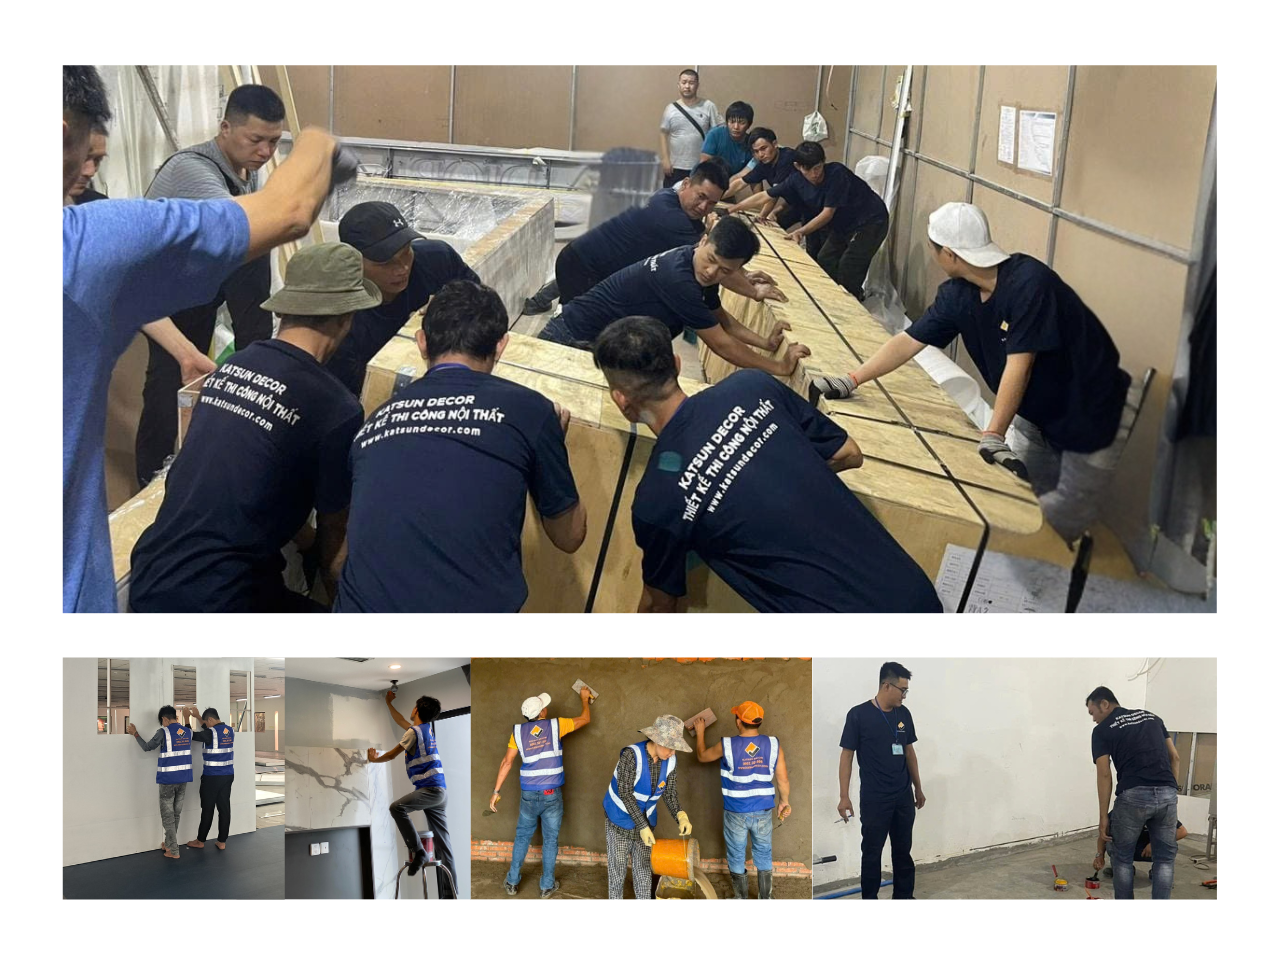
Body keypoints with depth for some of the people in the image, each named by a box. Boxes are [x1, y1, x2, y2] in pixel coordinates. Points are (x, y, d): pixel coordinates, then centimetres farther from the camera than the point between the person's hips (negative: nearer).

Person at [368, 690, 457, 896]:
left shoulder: (414, 731, -6)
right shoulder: (427, 728, 19)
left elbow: (391, 755, 1)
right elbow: (400, 722, 37)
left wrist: (374, 759, 21)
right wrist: (388, 703, 49)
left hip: (430, 789, -9)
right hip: (440, 793, 9)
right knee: (443, 845, 4)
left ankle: (417, 851, -21)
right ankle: (450, 894, 1)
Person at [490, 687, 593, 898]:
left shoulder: (518, 731, -2)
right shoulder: (555, 725, -6)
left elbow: (507, 762, -2)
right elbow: (585, 719, 8)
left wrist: (497, 791, 3)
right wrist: (585, 699, 26)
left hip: (529, 795, 2)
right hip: (552, 794, -2)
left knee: (522, 837, 18)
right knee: (550, 840, 11)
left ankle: (512, 882, 25)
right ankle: (547, 885, 20)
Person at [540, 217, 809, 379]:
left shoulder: (700, 274, -3)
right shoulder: (678, 279, -32)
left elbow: (721, 318, 16)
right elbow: (721, 344, -26)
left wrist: (765, 343, 1)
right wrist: (780, 367, -17)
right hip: (573, 340, -11)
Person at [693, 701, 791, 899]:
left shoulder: (727, 745, -15)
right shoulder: (773, 745, -11)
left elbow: (702, 756, 6)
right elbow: (783, 781, -3)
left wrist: (700, 733, 21)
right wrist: (785, 802, 14)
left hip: (736, 813, -2)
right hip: (763, 812, 2)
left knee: (737, 857, 16)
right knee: (764, 856, 18)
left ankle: (741, 900, 29)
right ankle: (766, 899, 28)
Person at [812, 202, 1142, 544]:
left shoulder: (1028, 283, -30)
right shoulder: (957, 295, -8)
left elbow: (1018, 365, -32)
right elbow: (908, 341, -3)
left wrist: (994, 435, -33)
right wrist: (851, 381, -10)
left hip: (1091, 412, -7)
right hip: (1037, 412, 7)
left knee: (1067, 513, -2)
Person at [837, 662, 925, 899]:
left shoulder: (904, 714, 4)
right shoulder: (859, 715, -14)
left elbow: (909, 752, 14)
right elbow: (847, 755, -11)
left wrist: (918, 788, 16)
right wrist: (844, 797, -13)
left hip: (903, 797, 6)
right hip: (874, 799, -5)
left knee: (903, 851, 12)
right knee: (872, 852, 4)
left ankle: (904, 896, 23)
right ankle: (870, 899, 15)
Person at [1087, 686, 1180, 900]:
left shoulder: (1103, 729, 7)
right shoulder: (1151, 717, 22)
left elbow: (1104, 775, 0)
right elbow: (1175, 758, 17)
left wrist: (1103, 816, 3)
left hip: (1133, 796, -4)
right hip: (1167, 795, 4)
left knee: (1123, 858, 15)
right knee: (1164, 859, 16)